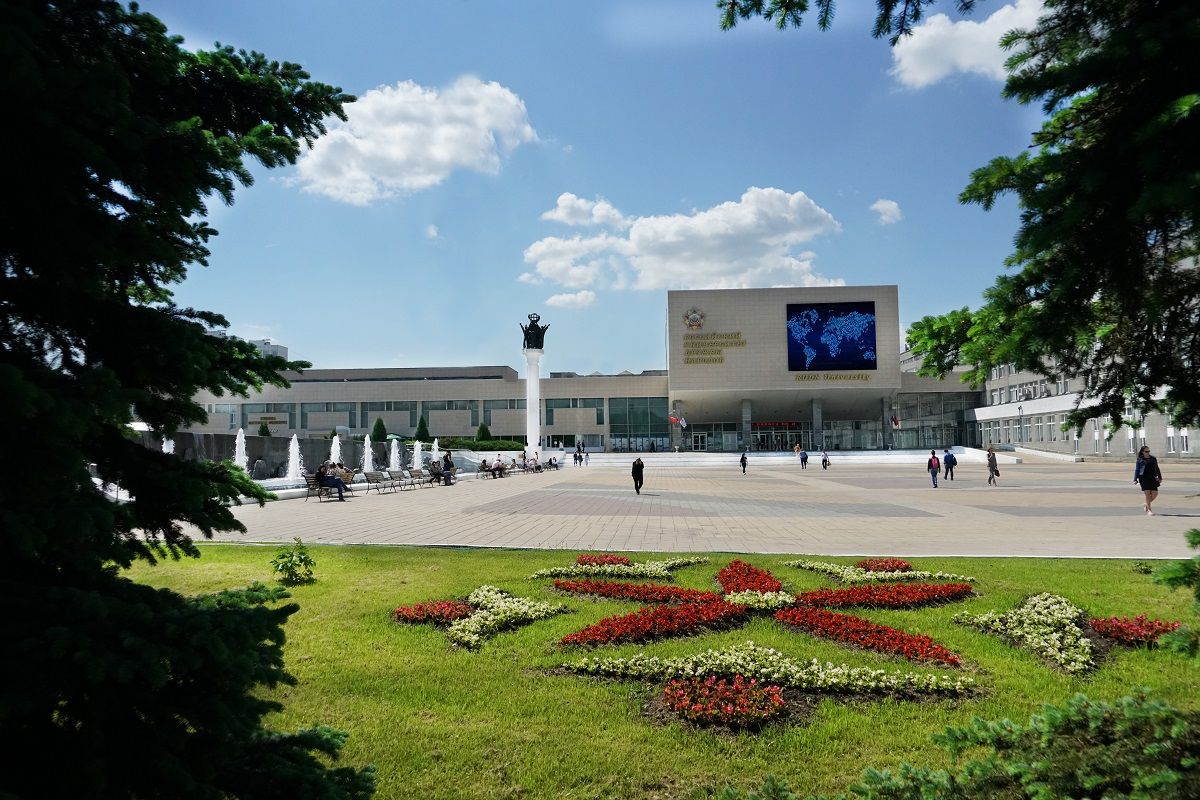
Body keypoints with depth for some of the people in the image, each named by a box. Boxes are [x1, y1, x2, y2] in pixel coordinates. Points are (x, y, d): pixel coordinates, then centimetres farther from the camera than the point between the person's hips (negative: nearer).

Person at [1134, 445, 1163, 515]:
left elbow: (1157, 468, 18)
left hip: (1152, 478, 4)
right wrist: (1135, 479, -3)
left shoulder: (1153, 459, 12)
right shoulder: (1140, 460, 2)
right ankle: (1149, 510, 1)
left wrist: (1160, 477, 15)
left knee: (1155, 493, 0)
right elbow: (1137, 469, 2)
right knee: (1148, 493, -7)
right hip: (1144, 478, -4)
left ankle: (1146, 504, 25)